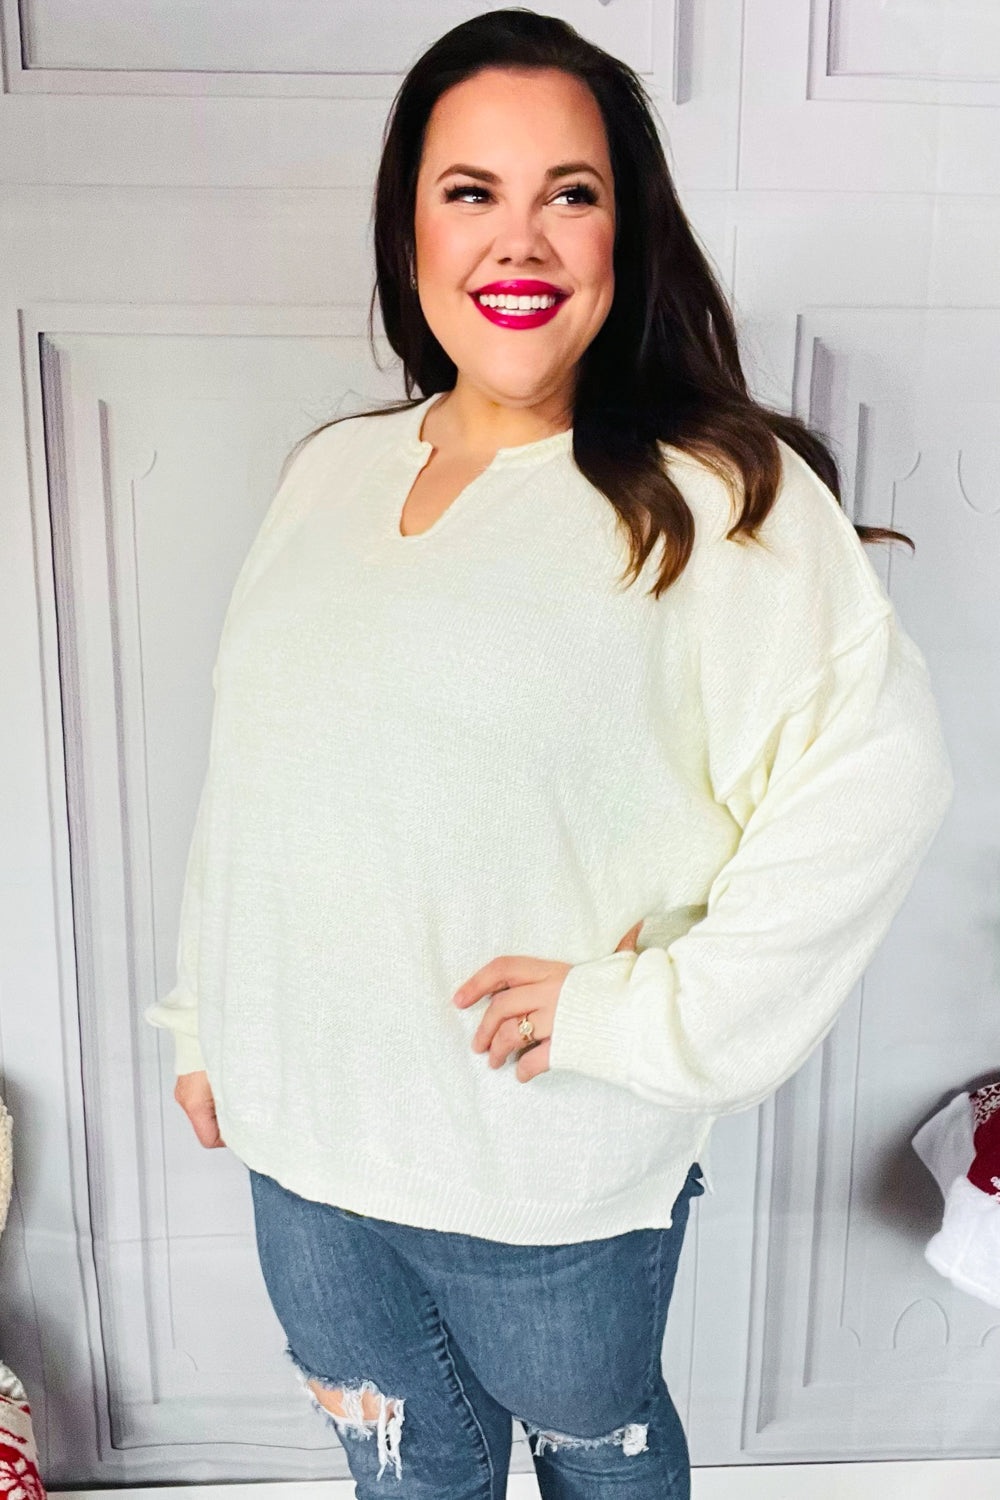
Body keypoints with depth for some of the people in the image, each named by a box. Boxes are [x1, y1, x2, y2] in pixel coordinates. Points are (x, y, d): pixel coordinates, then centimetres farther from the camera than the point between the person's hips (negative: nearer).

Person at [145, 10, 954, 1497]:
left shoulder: (716, 500, -15)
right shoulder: (332, 472, 3)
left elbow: (876, 775, -23)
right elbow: (245, 776, 9)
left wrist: (644, 1013, -22)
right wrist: (206, 1019, 13)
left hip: (552, 1169, -4)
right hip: (302, 1145, 5)